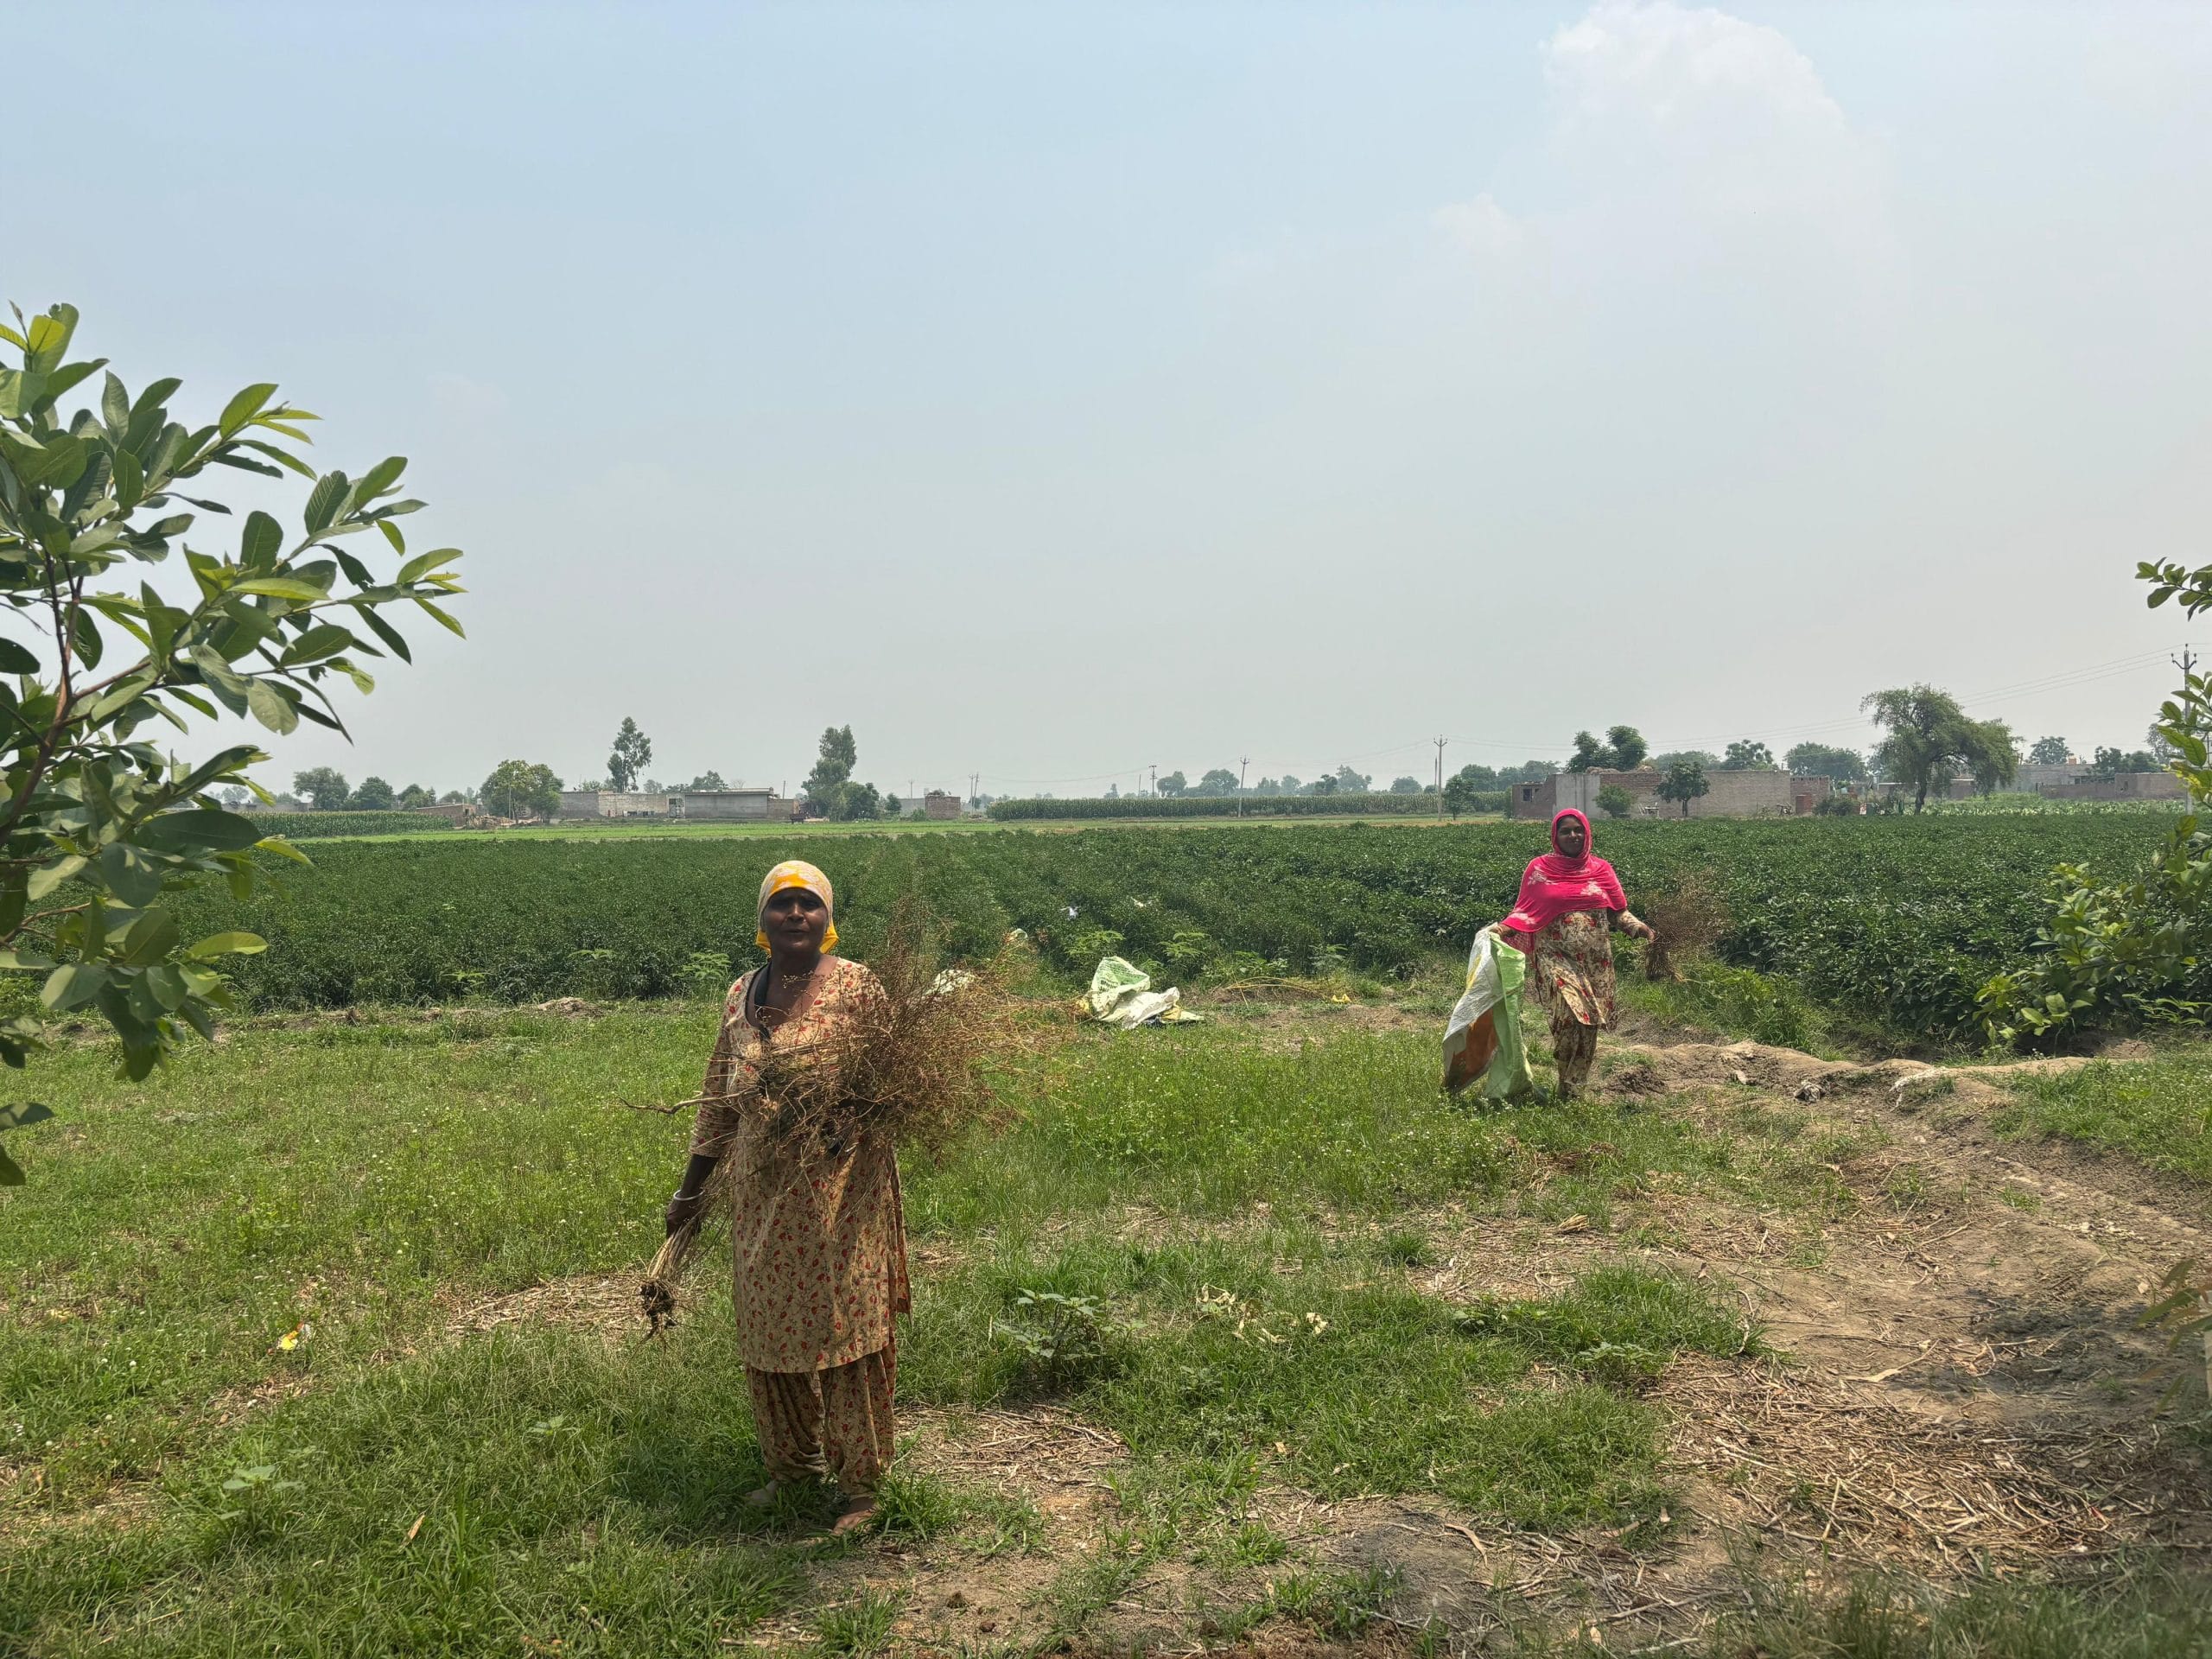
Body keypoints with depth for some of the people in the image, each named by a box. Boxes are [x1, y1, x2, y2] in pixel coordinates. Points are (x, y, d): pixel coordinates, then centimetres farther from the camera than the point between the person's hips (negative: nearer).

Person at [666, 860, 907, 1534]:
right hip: (762, 1193, 5)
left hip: (838, 1189, -5)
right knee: (768, 1326, 14)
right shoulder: (741, 996, 9)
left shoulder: (855, 985, -6)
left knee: (844, 1324, 0)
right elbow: (719, 1100, 15)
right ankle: (791, 1462, 34)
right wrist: (689, 1189, 16)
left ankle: (861, 1486, 14)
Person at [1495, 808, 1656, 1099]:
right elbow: (1526, 911, 2)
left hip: (1595, 961, 3)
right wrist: (1505, 928, -17)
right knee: (1570, 1007, -26)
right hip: (1556, 956, -3)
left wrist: (1641, 929, -9)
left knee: (1588, 1024, 4)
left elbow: (1618, 912, 9)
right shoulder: (1539, 868, 3)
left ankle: (1572, 1093, 17)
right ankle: (1564, 1061, -1)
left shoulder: (1601, 869, 8)